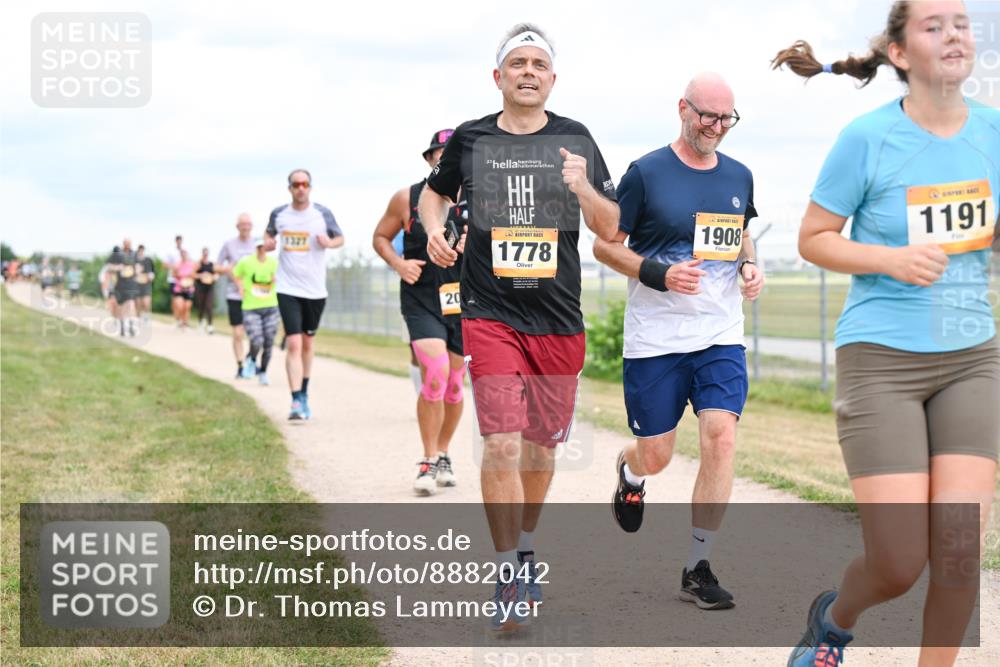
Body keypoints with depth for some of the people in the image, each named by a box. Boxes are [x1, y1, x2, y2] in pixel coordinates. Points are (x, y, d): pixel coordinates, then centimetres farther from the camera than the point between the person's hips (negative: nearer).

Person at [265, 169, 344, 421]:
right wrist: (268, 243, -4)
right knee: (293, 344, -12)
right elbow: (269, 234, 19)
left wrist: (329, 243, -14)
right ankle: (296, 402, -16)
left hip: (315, 290, 1)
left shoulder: (322, 214, -2)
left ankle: (304, 394, 31)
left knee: (307, 343, 15)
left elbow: (340, 238, 8)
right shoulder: (278, 214, 1)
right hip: (288, 289, -1)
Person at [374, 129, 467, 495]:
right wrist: (399, 264, -7)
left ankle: (443, 456, 30)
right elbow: (380, 237, 11)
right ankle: (429, 462, -8)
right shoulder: (407, 199, -1)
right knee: (434, 376, -19)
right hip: (421, 302, -2)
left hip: (464, 303, 3)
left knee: (454, 385, 10)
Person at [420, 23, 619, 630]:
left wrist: (583, 188, -14)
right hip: (491, 315, -2)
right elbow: (435, 191, 24)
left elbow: (612, 229, 5)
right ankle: (510, 578, -4)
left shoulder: (575, 139, 5)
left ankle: (525, 549, 35)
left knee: (542, 445, 12)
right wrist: (434, 228, 3)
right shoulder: (469, 139, 4)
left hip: (560, 320, 2)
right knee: (502, 444, -13)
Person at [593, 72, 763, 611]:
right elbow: (604, 244, -3)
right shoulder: (646, 173, -6)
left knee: (721, 437, -13)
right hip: (654, 339, -3)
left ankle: (697, 569, -2)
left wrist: (750, 266, 3)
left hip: (721, 336, 3)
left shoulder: (739, 177, 9)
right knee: (655, 456, 3)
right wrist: (660, 274, -17)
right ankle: (629, 473, 44)